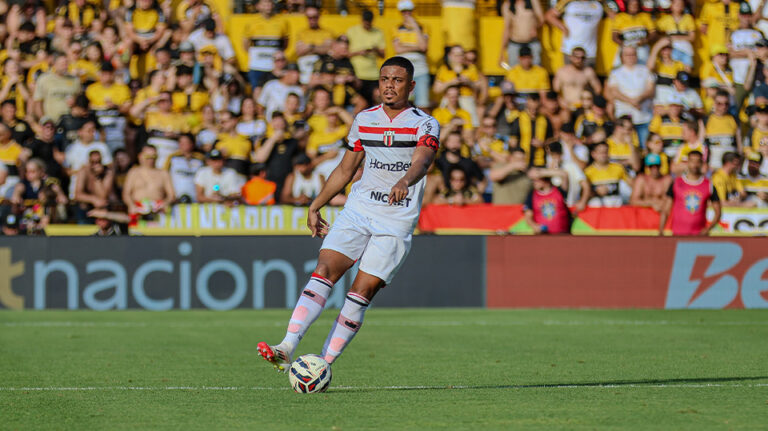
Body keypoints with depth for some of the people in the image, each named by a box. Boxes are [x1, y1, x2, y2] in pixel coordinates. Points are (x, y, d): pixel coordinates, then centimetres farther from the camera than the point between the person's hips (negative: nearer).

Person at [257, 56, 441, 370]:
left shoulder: (424, 125, -3)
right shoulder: (363, 120, 12)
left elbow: (421, 162, -23)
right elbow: (346, 169, 22)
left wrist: (404, 182, -45)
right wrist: (315, 207, 20)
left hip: (397, 221, -3)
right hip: (357, 211, 3)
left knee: (362, 291, -11)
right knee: (324, 270, -16)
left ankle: (324, 365, -7)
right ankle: (286, 349, -26)